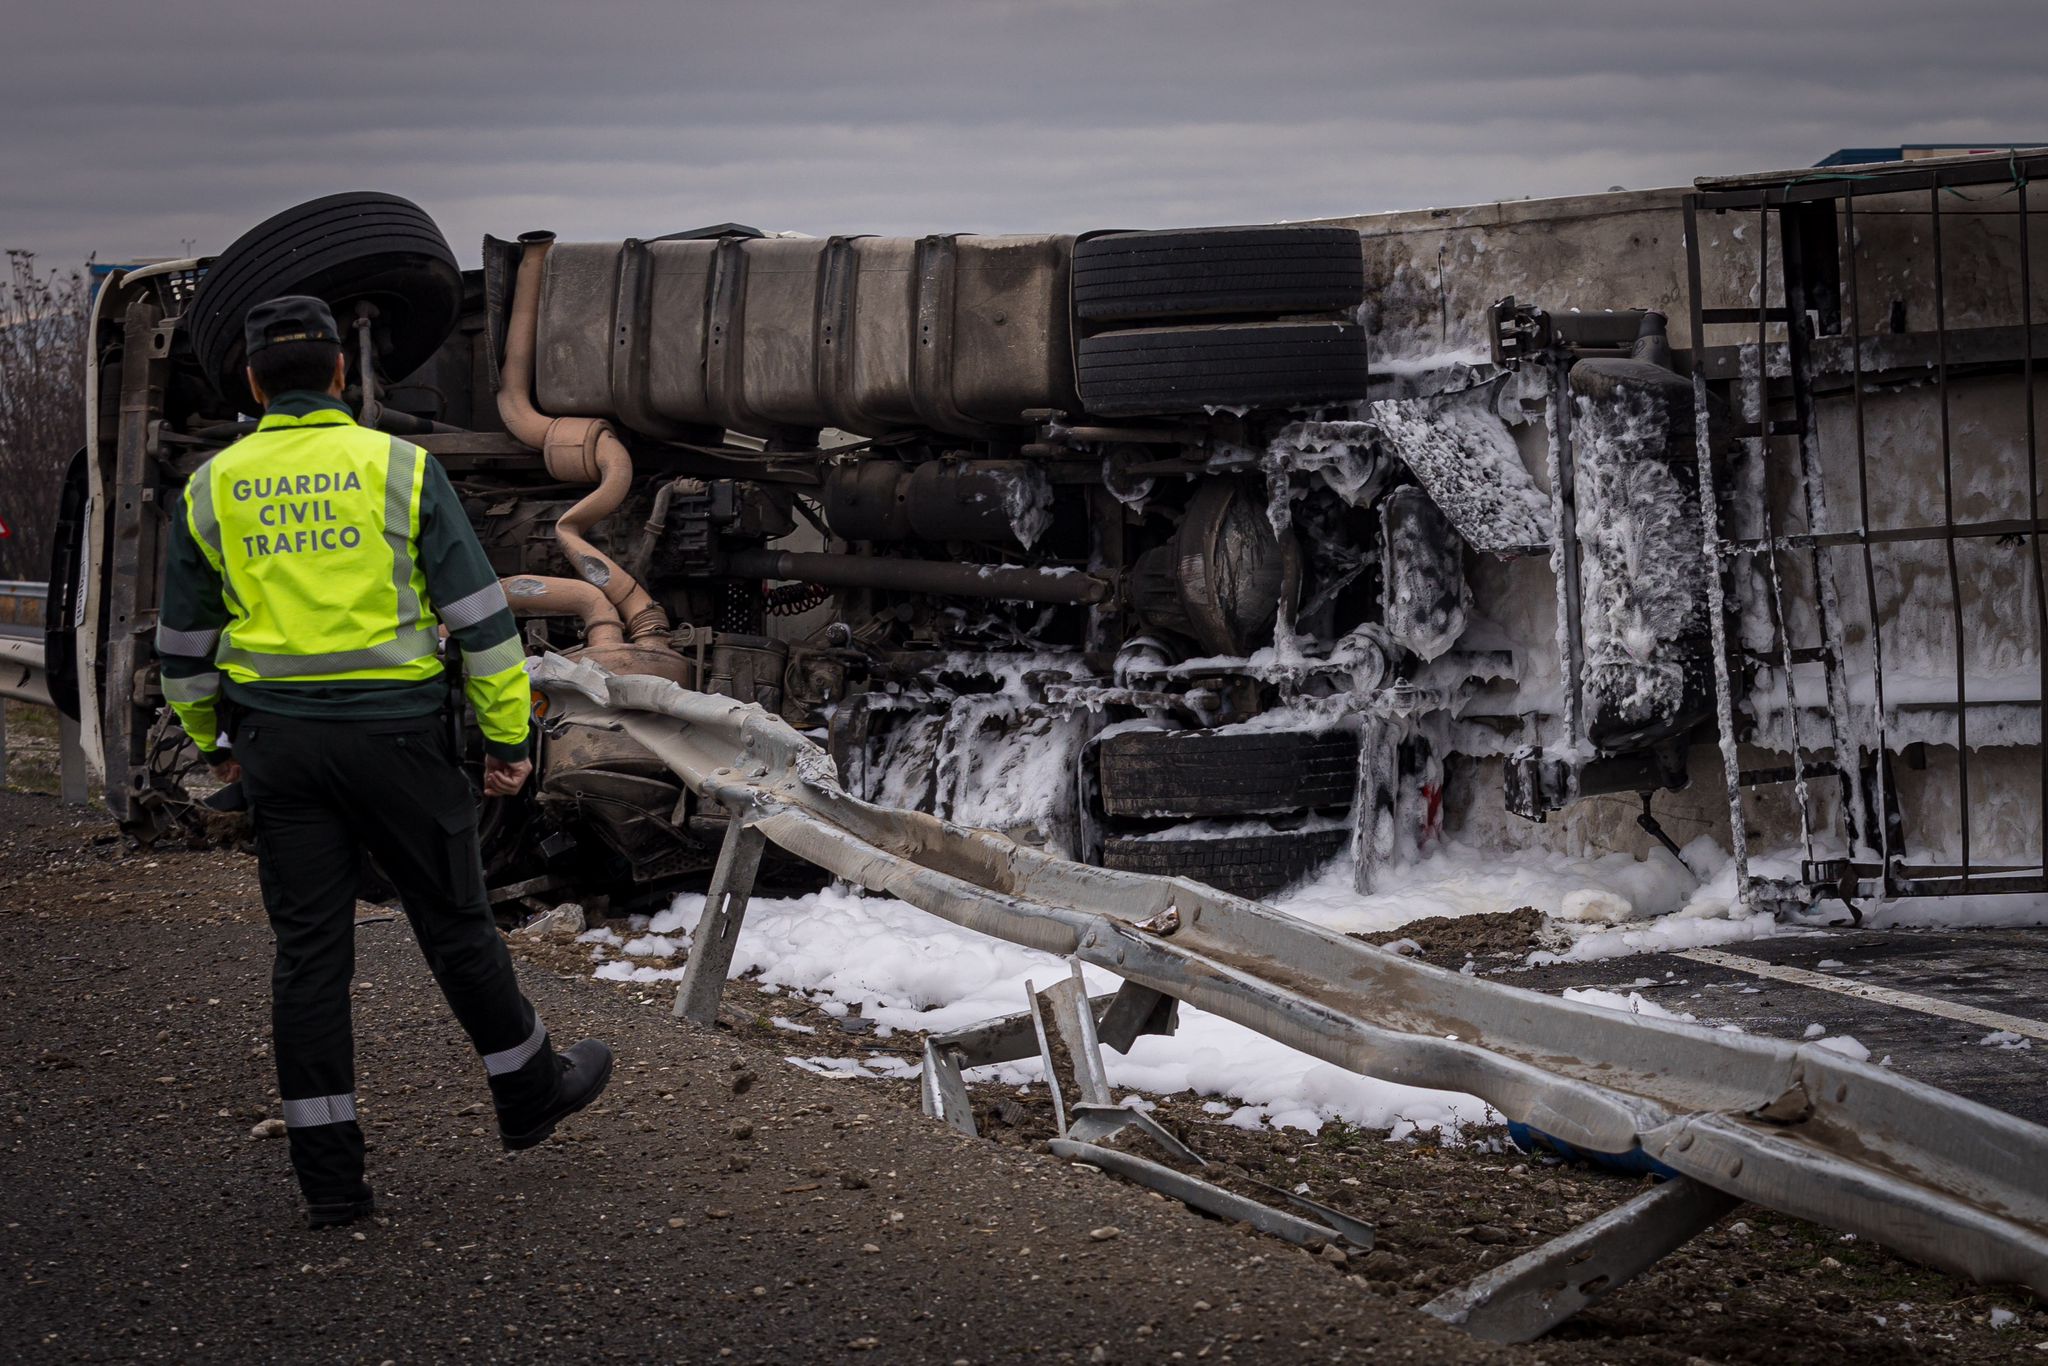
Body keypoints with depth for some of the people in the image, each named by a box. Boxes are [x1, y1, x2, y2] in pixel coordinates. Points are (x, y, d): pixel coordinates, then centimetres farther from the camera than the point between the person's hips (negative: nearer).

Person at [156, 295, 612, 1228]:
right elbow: (479, 613, -7)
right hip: (396, 733, -2)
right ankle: (529, 1092, 32)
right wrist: (508, 737, 1)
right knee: (453, 923, 14)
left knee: (309, 950, 5)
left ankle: (329, 1176, 5)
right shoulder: (401, 470, -7)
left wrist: (211, 741, 25)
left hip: (277, 741, 2)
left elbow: (184, 641, 10)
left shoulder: (212, 490, 1)